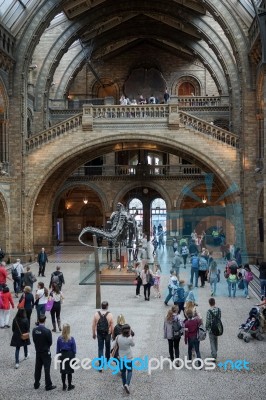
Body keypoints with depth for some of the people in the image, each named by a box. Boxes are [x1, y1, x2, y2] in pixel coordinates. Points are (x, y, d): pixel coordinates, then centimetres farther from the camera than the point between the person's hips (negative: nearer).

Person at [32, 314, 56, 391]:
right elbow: (50, 342, -13)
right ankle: (48, 385, 10)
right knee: (47, 369, 3)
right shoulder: (47, 331, -22)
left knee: (37, 368, 16)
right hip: (46, 352, -5)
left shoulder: (34, 330, -8)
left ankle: (36, 384, 26)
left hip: (38, 352, 5)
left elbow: (34, 340, 1)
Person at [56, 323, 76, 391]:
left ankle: (64, 386, 19)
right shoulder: (71, 339, -11)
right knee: (69, 371, 8)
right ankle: (70, 386, 16)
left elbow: (58, 349, 0)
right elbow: (74, 349, -5)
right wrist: (74, 357, 6)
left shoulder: (59, 338, -7)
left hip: (62, 355, 2)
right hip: (70, 355, -2)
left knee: (63, 371, 12)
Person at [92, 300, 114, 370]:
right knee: (107, 348, 22)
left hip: (99, 334, 1)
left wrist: (94, 333, 9)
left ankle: (101, 365, -2)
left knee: (100, 349, 6)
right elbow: (112, 326, -11)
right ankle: (107, 361, 42)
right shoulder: (110, 315, -15)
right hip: (107, 334, 0)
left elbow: (93, 325, -3)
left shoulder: (96, 314, -10)